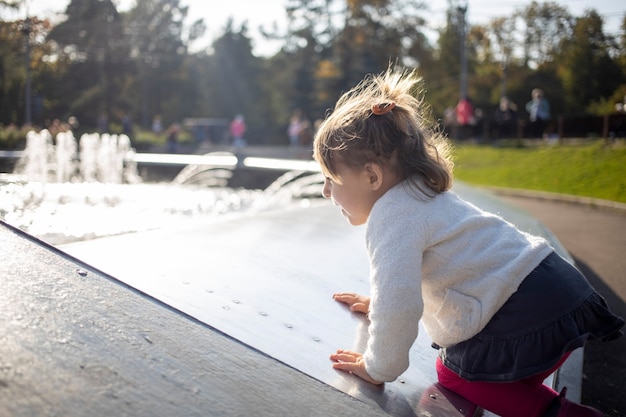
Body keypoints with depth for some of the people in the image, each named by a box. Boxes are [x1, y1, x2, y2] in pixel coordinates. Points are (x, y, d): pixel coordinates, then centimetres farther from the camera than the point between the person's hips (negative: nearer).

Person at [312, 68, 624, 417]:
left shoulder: (391, 218, -17)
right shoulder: (418, 195, 17)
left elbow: (399, 306, -28)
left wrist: (379, 368, -13)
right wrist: (378, 301, 42)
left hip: (528, 312, -10)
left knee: (455, 375, 3)